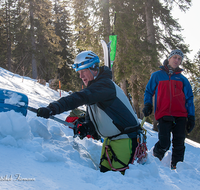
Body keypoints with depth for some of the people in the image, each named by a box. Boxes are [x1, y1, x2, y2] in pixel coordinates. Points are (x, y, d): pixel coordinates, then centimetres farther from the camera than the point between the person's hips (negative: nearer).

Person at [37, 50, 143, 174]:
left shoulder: (104, 84, -21)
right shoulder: (92, 89, 11)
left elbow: (80, 98, -37)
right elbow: (91, 119, 12)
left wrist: (52, 109, -46)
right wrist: (86, 127, -13)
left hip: (125, 138, -9)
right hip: (110, 139, 9)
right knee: (104, 171, 8)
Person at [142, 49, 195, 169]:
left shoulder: (183, 79, 17)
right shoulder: (157, 76, 13)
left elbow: (189, 99, 16)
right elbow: (148, 92, 17)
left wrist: (191, 117, 7)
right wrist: (147, 104, -2)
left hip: (180, 116, 3)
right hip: (164, 115, -2)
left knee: (179, 144, -2)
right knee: (164, 144, -10)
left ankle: (177, 167, 7)